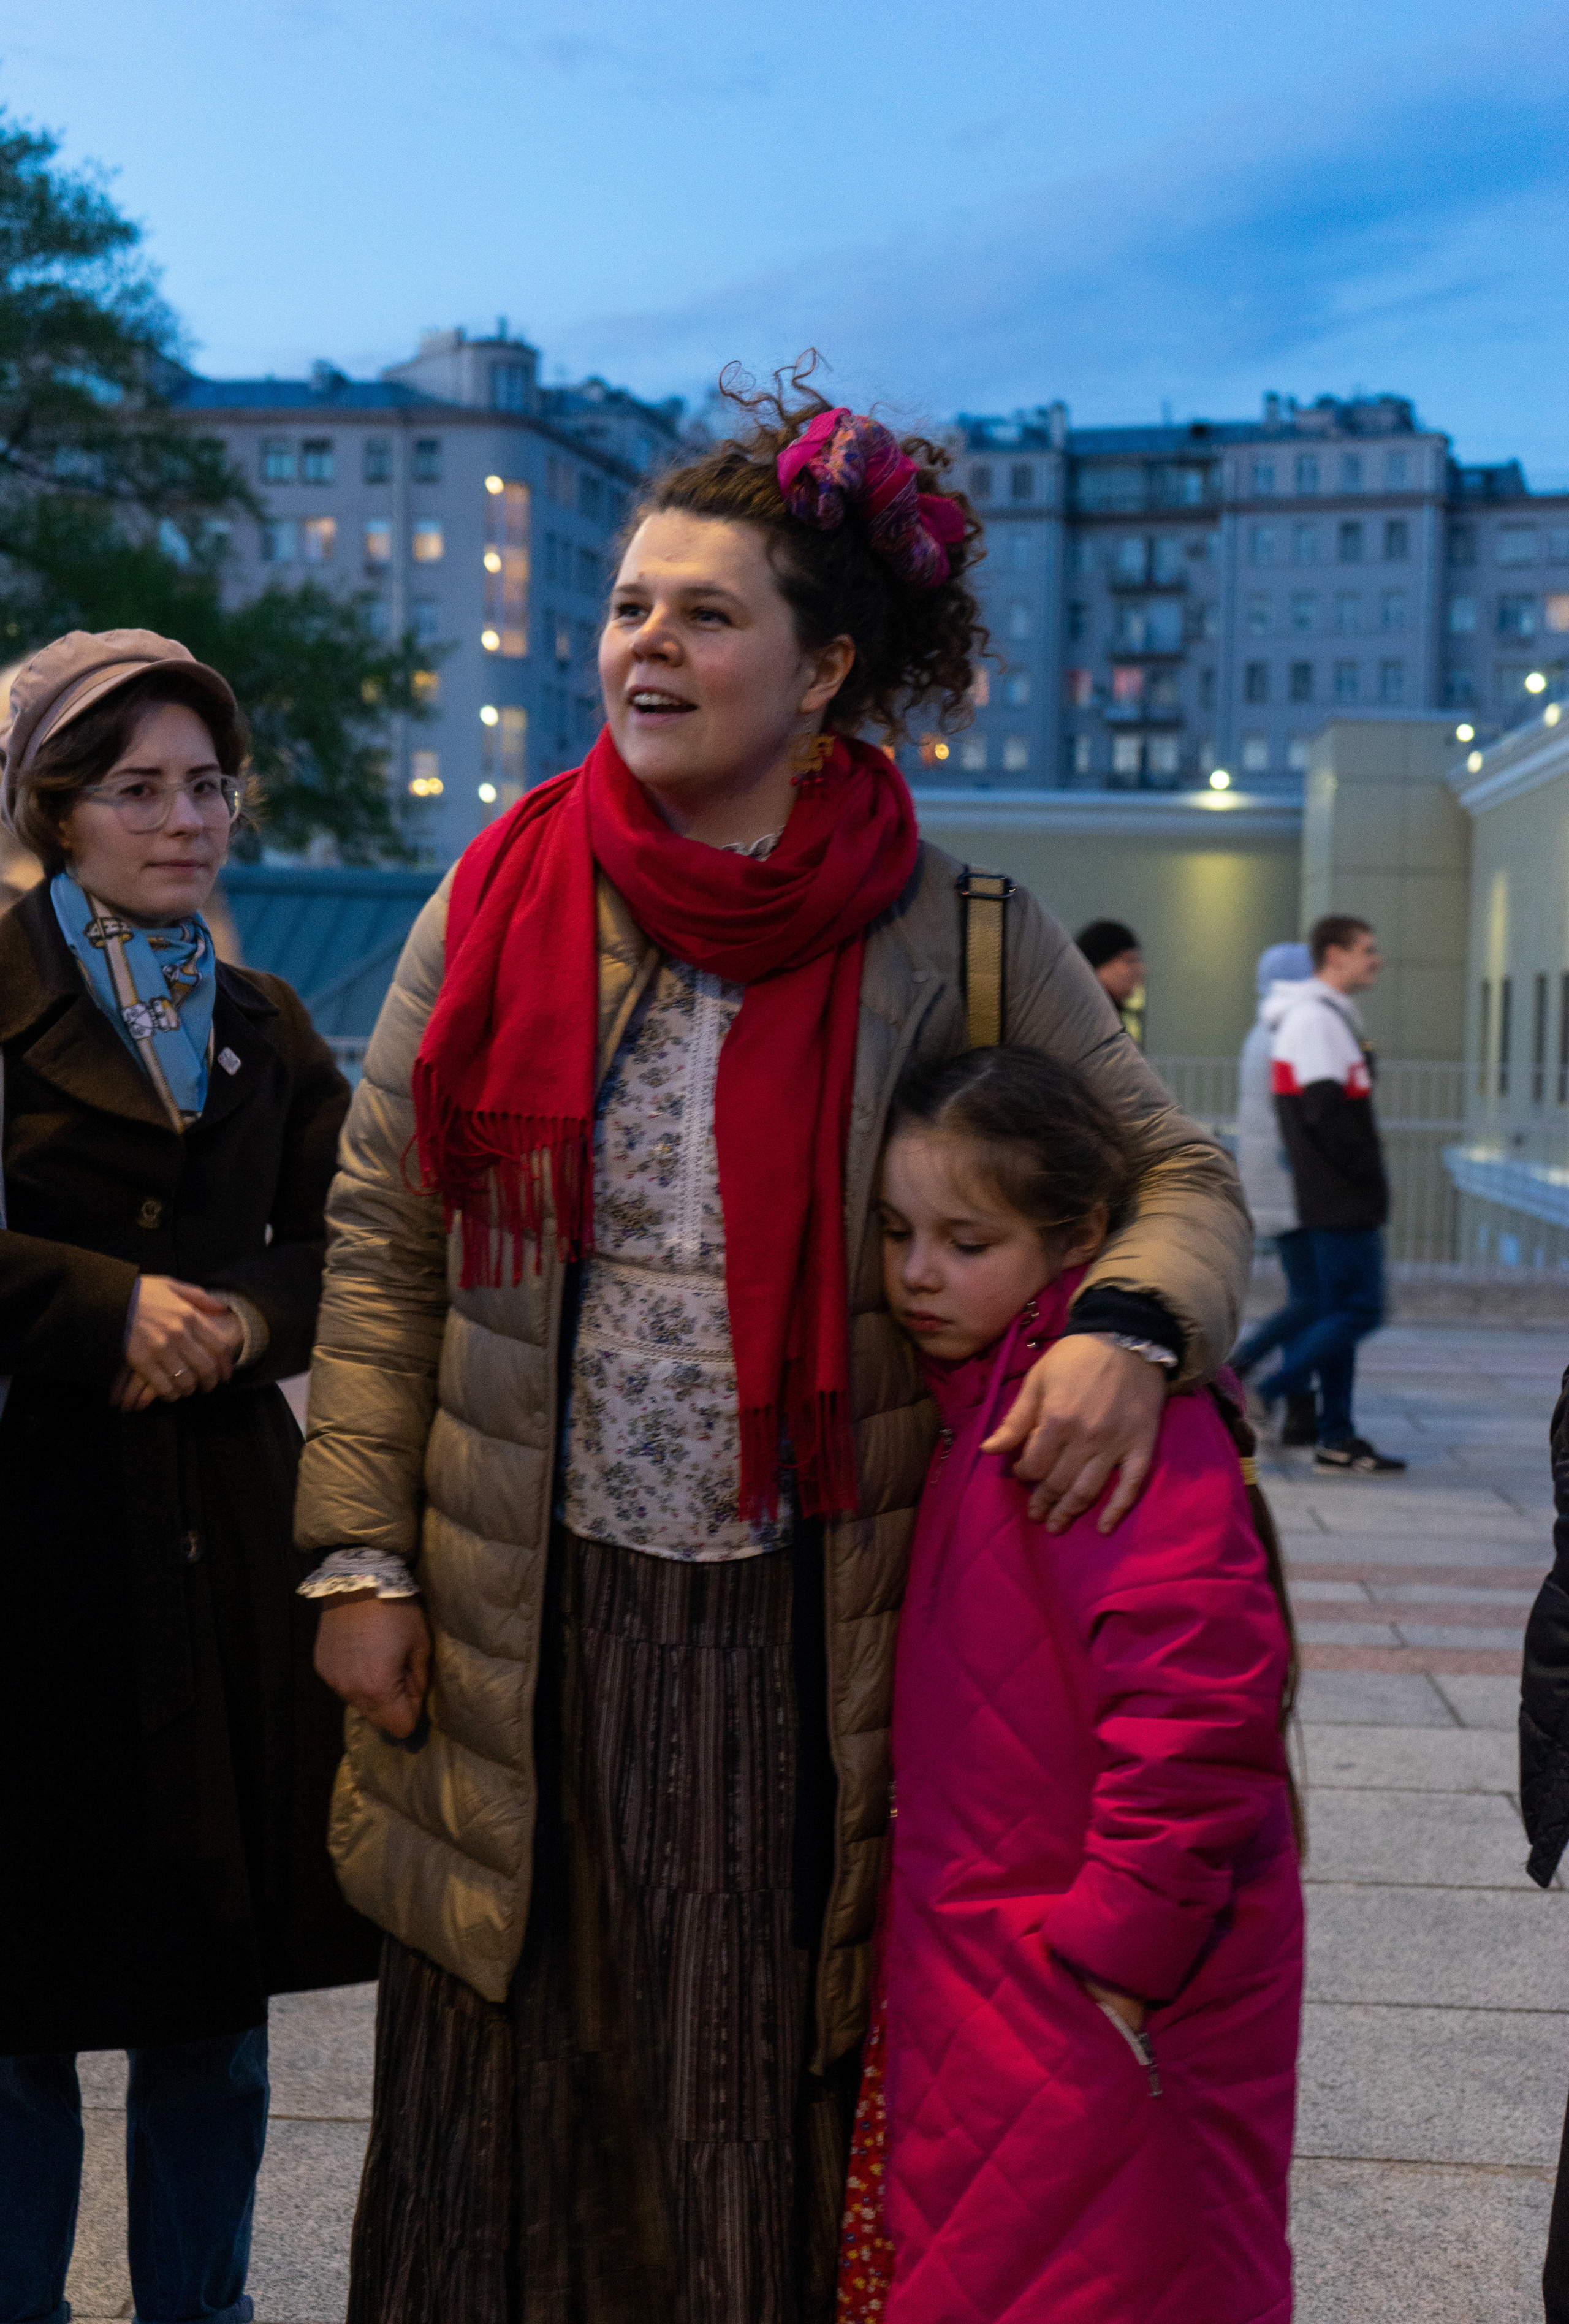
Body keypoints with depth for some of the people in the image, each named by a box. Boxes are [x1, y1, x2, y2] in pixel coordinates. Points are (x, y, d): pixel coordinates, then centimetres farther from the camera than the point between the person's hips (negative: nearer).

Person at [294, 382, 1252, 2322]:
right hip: (521, 1622, 1)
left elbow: (1178, 1172, 5)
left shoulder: (958, 944, -2)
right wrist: (359, 1554, 0)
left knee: (766, 2103, 10)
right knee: (508, 2104, 12)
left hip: (799, 1632, -1)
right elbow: (381, 1238, 4)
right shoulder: (502, 902, 1)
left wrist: (1127, 1322, -17)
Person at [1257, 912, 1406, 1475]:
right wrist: (1367, 1173, -14)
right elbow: (1325, 1111, -22)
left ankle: (1337, 1441, 13)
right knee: (1359, 1309, -9)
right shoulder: (1315, 1019, -14)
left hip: (1341, 1198, 10)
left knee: (1341, 1311, 10)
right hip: (1340, 1198, -10)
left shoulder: (1332, 1016, 19)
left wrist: (1368, 1179, 12)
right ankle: (1261, 1400, -7)